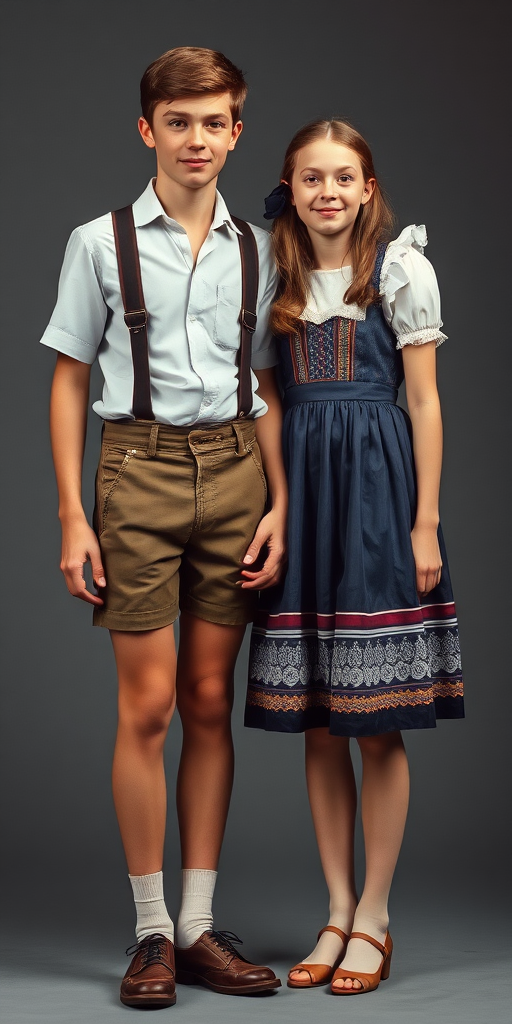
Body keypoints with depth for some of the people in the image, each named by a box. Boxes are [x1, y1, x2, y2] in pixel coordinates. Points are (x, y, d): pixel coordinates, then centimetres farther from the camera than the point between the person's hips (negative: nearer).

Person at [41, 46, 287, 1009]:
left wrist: (279, 502, 3)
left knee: (210, 702, 6)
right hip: (139, 466, -3)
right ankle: (152, 932, 9)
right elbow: (69, 380, 3)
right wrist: (72, 517, -4)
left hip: (233, 468, 3)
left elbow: (267, 384, 13)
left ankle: (200, 924, 15)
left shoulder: (256, 250, 9)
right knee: (147, 704, -2)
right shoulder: (100, 243, 2)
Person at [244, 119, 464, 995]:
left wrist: (426, 523, -8)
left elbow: (425, 401, -2)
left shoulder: (401, 268, 1)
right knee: (316, 722, 6)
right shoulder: (279, 278, 12)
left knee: (379, 722, -1)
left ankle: (373, 916, 9)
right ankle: (338, 913, 15)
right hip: (299, 490, 4)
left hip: (375, 488, -4)